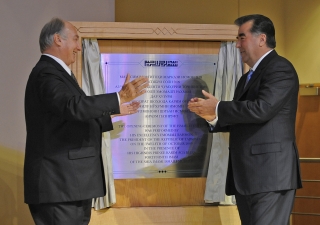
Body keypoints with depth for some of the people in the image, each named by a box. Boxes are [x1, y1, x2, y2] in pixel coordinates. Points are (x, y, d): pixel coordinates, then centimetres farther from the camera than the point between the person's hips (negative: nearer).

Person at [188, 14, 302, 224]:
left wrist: (218, 107, -11)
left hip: (270, 173, -9)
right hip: (246, 174, 10)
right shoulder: (247, 78, 21)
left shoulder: (280, 68, -8)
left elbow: (261, 109, -22)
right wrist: (212, 116, 2)